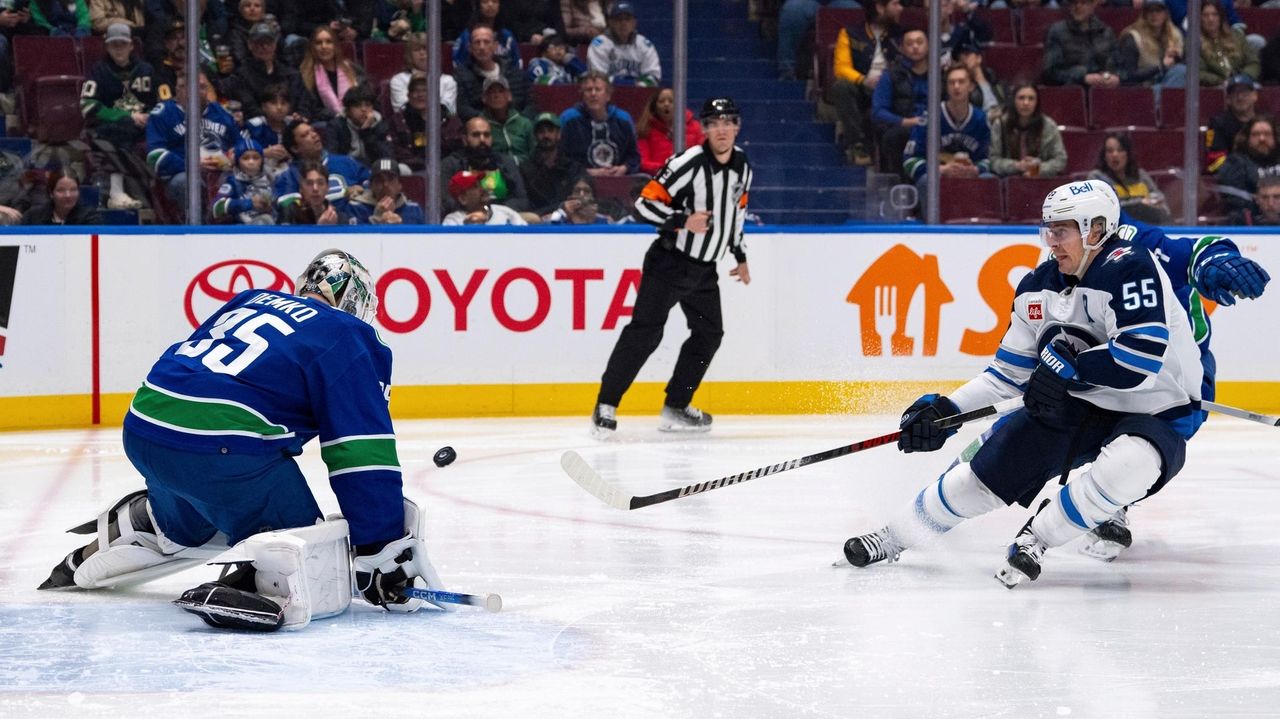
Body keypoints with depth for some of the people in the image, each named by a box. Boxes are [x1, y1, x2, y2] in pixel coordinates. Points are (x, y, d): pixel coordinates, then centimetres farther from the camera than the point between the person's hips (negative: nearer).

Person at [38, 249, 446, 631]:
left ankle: (87, 562, 49)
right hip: (222, 452, -8)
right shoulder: (347, 338, 4)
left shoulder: (252, 301, 24)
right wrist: (383, 551, -4)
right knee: (314, 567, -8)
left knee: (186, 519, 38)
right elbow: (363, 453, -4)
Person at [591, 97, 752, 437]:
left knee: (709, 333, 10)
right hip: (669, 260, -8)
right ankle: (606, 405, -16)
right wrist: (683, 221, -29)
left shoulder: (741, 164, 5)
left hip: (704, 268, 8)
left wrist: (740, 256, 23)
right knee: (646, 329, -16)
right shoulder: (688, 163, -18)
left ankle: (675, 408, 20)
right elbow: (645, 204, -19)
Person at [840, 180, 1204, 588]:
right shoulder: (1039, 287, 2)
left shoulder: (1129, 270, -21)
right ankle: (894, 537, 22)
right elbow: (1009, 373, 9)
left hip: (1156, 413, -6)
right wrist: (946, 411, 0)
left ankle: (1037, 537, -15)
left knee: (1127, 466, -38)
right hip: (1077, 407, 7)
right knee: (989, 468, 1)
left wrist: (1072, 362, -27)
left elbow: (1142, 356, -32)